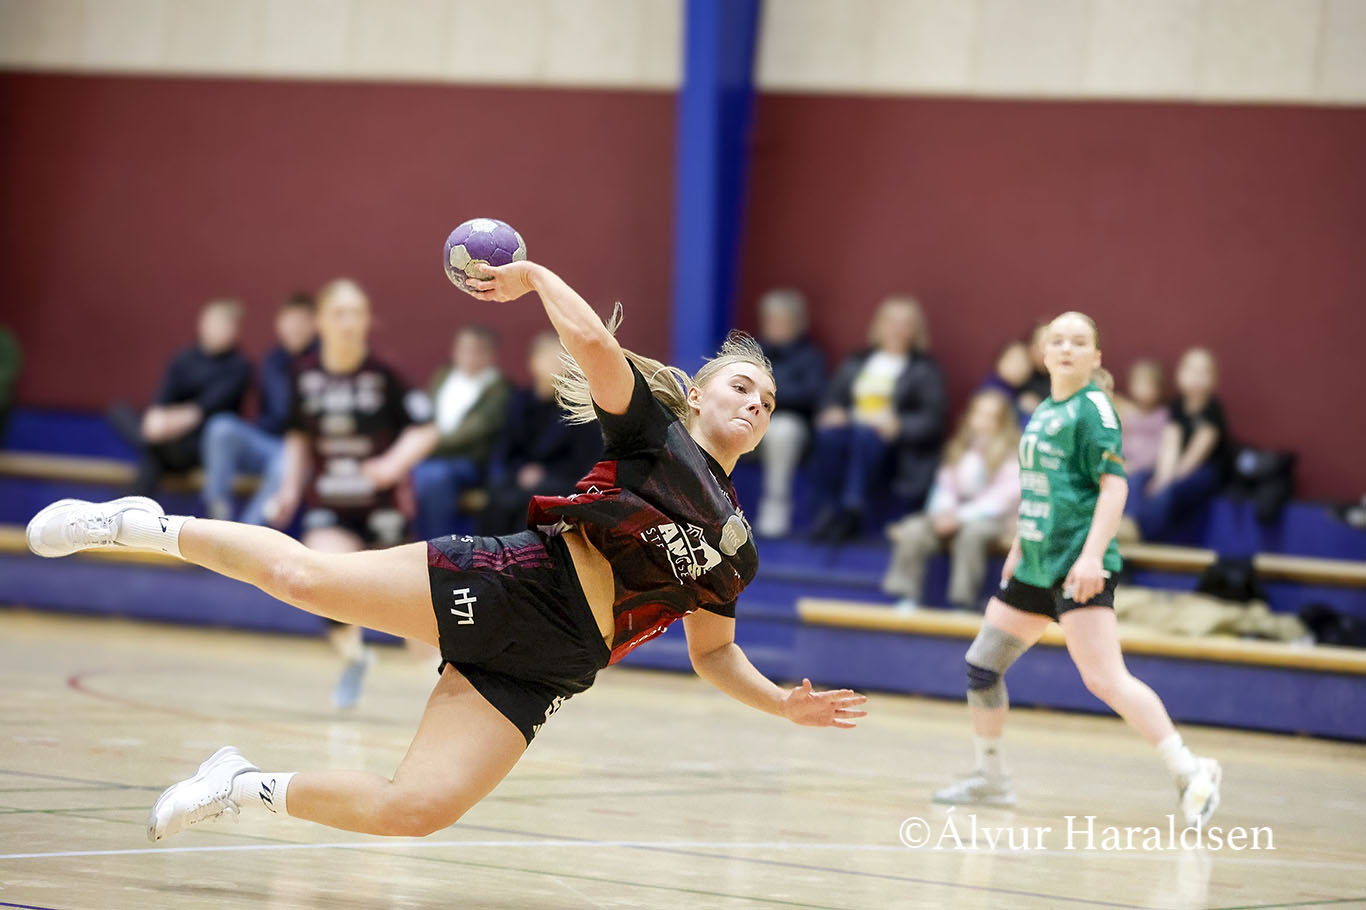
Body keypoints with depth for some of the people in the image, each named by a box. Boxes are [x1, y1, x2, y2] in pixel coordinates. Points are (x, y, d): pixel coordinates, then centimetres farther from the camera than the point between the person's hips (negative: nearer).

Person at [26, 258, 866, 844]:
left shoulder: (736, 545, 21)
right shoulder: (652, 429, 3)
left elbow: (713, 653, 27)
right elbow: (594, 345, -14)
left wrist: (785, 703, 14)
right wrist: (536, 276, -4)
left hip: (540, 671, 4)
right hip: (508, 585, -4)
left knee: (414, 811, -15)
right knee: (304, 575, -22)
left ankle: (248, 790, 7)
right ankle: (145, 526, 4)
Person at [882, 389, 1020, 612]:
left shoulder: (1013, 455, -5)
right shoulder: (960, 449, 13)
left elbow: (1004, 497, -14)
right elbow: (946, 487, 11)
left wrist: (961, 516, -21)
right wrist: (943, 511, -13)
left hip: (992, 518, -5)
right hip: (955, 514, 5)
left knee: (971, 532, -40)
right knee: (912, 531, -20)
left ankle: (966, 602, -34)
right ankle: (908, 596, -17)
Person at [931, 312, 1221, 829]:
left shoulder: (1093, 407, -8)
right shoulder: (1043, 413, 16)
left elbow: (1114, 485, -16)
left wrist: (1091, 555, -25)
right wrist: (1017, 550, 27)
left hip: (1079, 565, -9)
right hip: (1036, 567, 9)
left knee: (1104, 679, -20)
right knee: (981, 664, 12)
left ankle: (1190, 774, -19)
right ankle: (990, 780, 27)